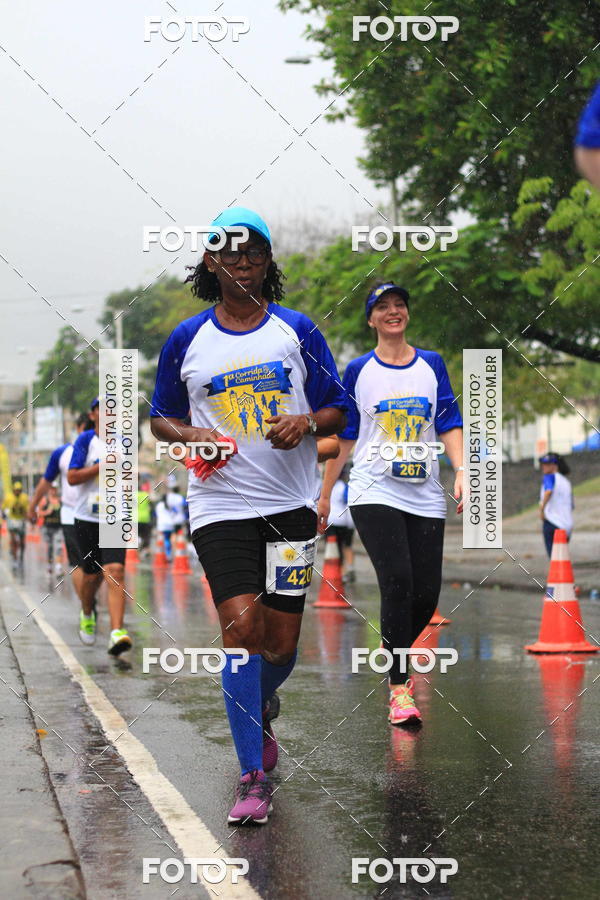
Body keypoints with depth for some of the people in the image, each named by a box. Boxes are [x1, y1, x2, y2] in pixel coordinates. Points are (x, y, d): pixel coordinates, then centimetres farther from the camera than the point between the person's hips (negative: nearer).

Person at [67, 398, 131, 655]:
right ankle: (87, 614, 41)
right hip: (88, 518, -2)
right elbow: (72, 477, -10)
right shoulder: (85, 440, -2)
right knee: (92, 575, 9)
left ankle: (116, 632, -25)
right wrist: (103, 466, -16)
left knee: (115, 572, -16)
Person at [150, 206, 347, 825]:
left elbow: (336, 410, 9)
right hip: (220, 505, -1)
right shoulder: (186, 340, 5)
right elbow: (160, 419, 13)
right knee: (242, 628, -15)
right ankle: (253, 778, -8)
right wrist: (192, 436, -8)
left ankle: (258, 711, 40)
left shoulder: (297, 330, 5)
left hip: (291, 504, 1)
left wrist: (307, 422, -13)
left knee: (281, 644, 5)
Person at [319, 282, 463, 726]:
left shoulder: (432, 364, 10)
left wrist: (461, 470, -10)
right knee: (398, 583, -20)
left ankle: (395, 656, 29)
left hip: (425, 497, 3)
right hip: (375, 493, -3)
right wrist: (325, 494, 13)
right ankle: (399, 689, -14)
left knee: (427, 594, -1)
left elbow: (449, 424, 7)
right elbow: (343, 435, 11)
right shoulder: (359, 371, 5)